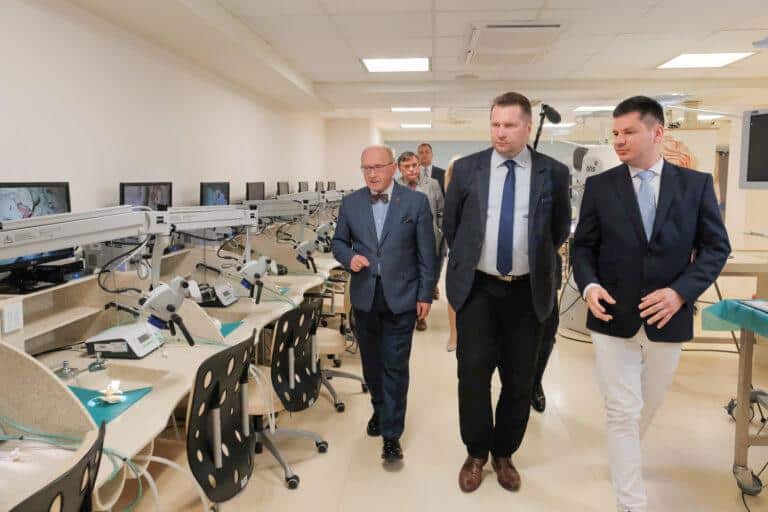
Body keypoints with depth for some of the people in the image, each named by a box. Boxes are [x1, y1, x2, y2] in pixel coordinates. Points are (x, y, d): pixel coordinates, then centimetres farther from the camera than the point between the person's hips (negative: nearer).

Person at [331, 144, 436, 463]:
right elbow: (339, 242, 12)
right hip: (364, 296, 3)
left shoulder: (416, 202, -4)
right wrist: (349, 257, -11)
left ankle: (392, 434, 13)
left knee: (395, 367, 1)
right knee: (371, 362, 17)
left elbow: (426, 252, -3)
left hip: (401, 297, -3)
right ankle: (380, 409, 41)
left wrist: (425, 295, -4)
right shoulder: (350, 203, 3)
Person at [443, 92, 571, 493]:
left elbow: (560, 228, 12)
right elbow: (450, 224, 11)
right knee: (473, 372, -1)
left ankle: (504, 454, 30)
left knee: (519, 379, 9)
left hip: (527, 291, 1)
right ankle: (476, 454, 21)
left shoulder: (553, 173, -1)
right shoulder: (467, 169, 0)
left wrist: (538, 261, 13)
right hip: (477, 288, 0)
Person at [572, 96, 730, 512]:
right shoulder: (599, 186, -1)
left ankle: (625, 454, 49)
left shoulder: (696, 184, 0)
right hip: (614, 317, -1)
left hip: (668, 317, 2)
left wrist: (681, 291, -15)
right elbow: (583, 247, 3)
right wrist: (589, 285, -16)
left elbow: (716, 247, -1)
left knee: (648, 404, 20)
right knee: (622, 413, 1)